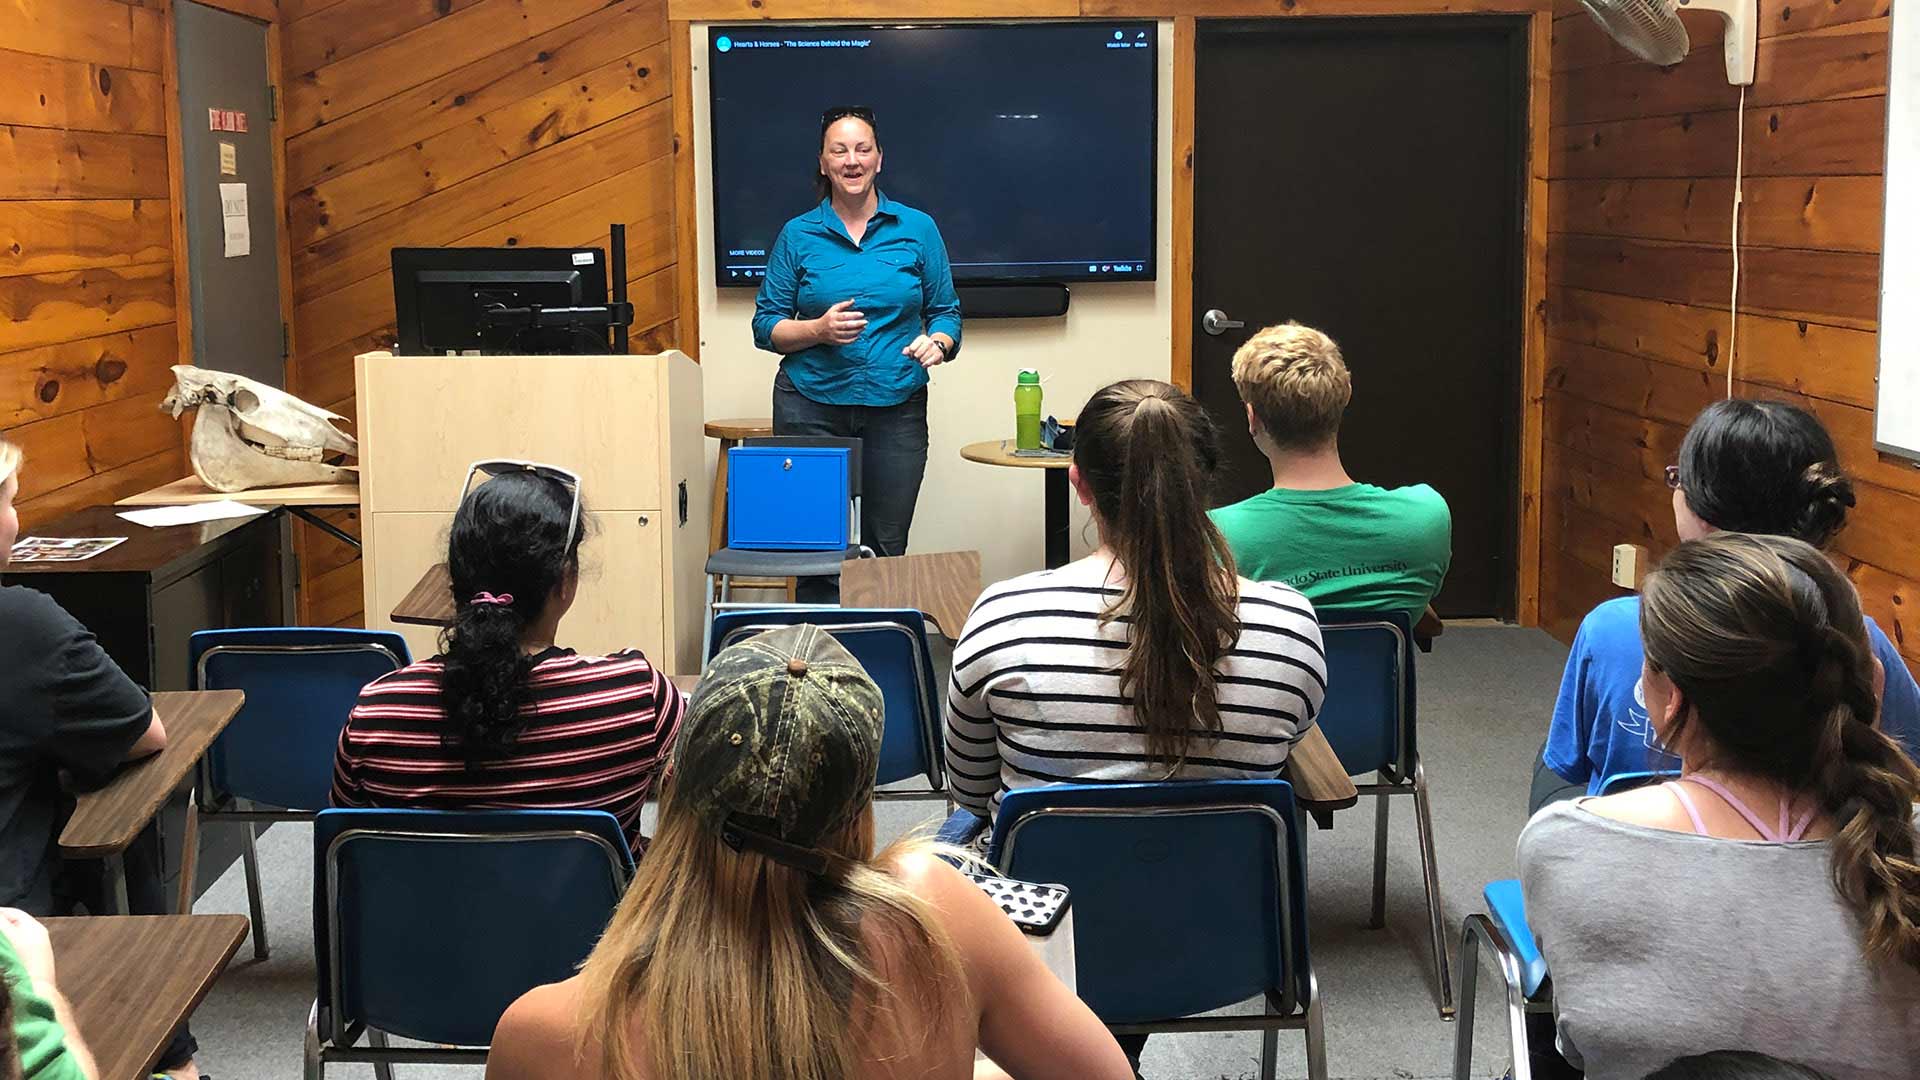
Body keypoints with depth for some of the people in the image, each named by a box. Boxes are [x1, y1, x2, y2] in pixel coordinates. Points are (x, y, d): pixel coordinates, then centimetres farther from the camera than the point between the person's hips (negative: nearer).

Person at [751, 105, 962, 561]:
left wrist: (937, 343, -12)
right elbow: (766, 326, 5)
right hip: (811, 408, 0)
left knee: (887, 548, 4)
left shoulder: (918, 229, 6)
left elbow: (946, 311, 10)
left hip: (896, 408, 1)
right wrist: (819, 330, -13)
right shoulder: (797, 235, 4)